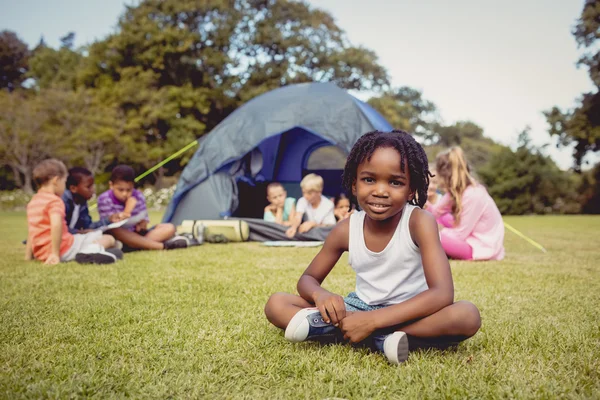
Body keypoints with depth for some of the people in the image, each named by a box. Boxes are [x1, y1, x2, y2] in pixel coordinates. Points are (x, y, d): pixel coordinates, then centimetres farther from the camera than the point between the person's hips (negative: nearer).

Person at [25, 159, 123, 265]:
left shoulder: (32, 202, 17)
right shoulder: (54, 201, -12)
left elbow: (30, 232, 23)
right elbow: (56, 225, -29)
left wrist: (28, 255, 29)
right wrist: (55, 254, -26)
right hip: (64, 249, -9)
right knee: (109, 238, -7)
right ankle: (90, 251, -34)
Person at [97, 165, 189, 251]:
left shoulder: (138, 196, 2)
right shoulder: (104, 199, -9)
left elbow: (144, 219, 4)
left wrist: (142, 224, -21)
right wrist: (127, 210, -27)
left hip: (136, 234, 5)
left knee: (169, 228, -9)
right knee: (115, 231, -40)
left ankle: (139, 244, -35)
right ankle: (163, 246, -42)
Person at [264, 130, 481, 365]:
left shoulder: (419, 222, -20)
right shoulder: (345, 230, -10)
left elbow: (442, 294, -29)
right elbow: (308, 279, 2)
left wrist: (372, 320, -36)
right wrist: (320, 295, -25)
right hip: (361, 309, 3)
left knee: (467, 315, -34)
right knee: (276, 304, -12)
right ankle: (380, 340, -25)